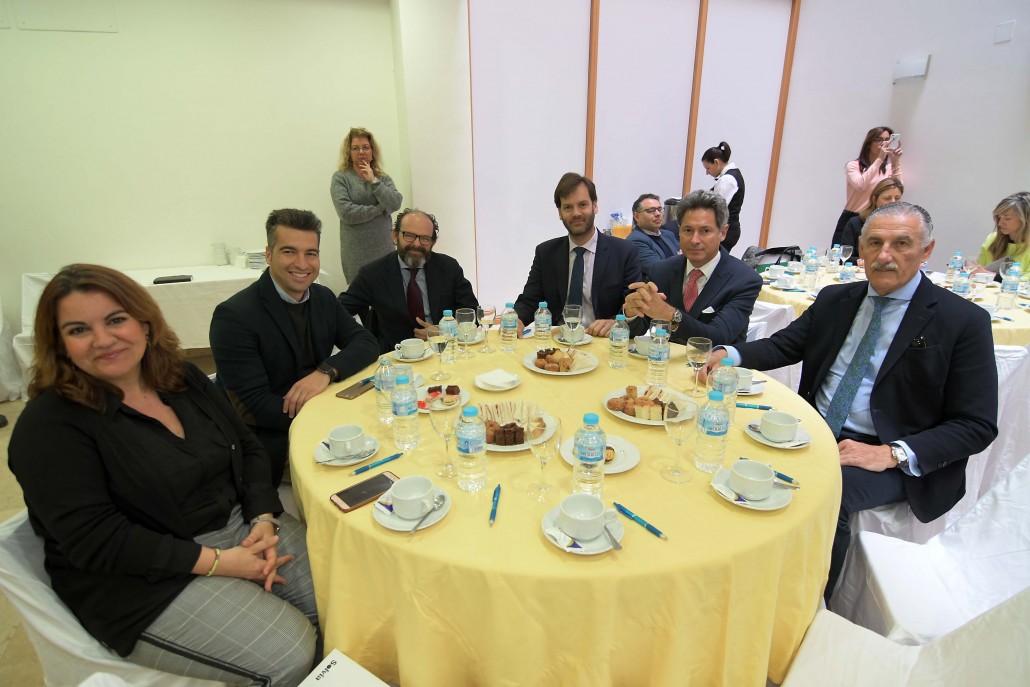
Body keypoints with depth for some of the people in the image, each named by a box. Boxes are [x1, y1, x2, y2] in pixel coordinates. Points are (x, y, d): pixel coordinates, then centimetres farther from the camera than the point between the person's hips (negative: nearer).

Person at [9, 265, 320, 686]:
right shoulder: (48, 426, -13)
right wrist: (217, 561, -21)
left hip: (239, 527, 6)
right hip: (145, 581, -5)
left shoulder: (183, 378, 5)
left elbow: (247, 447, 8)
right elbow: (92, 539, -19)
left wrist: (264, 518, -9)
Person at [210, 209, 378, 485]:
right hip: (266, 442, -5)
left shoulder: (324, 298, 4)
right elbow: (254, 405, -20)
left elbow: (366, 342, 0)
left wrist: (326, 372, -21)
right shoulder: (234, 316, -16)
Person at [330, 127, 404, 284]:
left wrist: (374, 181, -9)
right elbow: (346, 213, -12)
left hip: (384, 249, 3)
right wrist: (381, 208, -5)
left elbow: (395, 204, -5)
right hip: (356, 253, -3)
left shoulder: (383, 178, 11)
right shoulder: (340, 178, 1)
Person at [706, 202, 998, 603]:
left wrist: (893, 454, -22)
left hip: (891, 459, -4)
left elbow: (977, 426, -6)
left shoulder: (964, 321, -5)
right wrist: (730, 355, -12)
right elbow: (782, 346, 10)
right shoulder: (835, 299, 9)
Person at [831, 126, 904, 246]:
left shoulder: (889, 168, 12)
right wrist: (879, 159, -21)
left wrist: (896, 163, -12)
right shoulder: (853, 165, 1)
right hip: (851, 220, -3)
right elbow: (860, 185, -20)